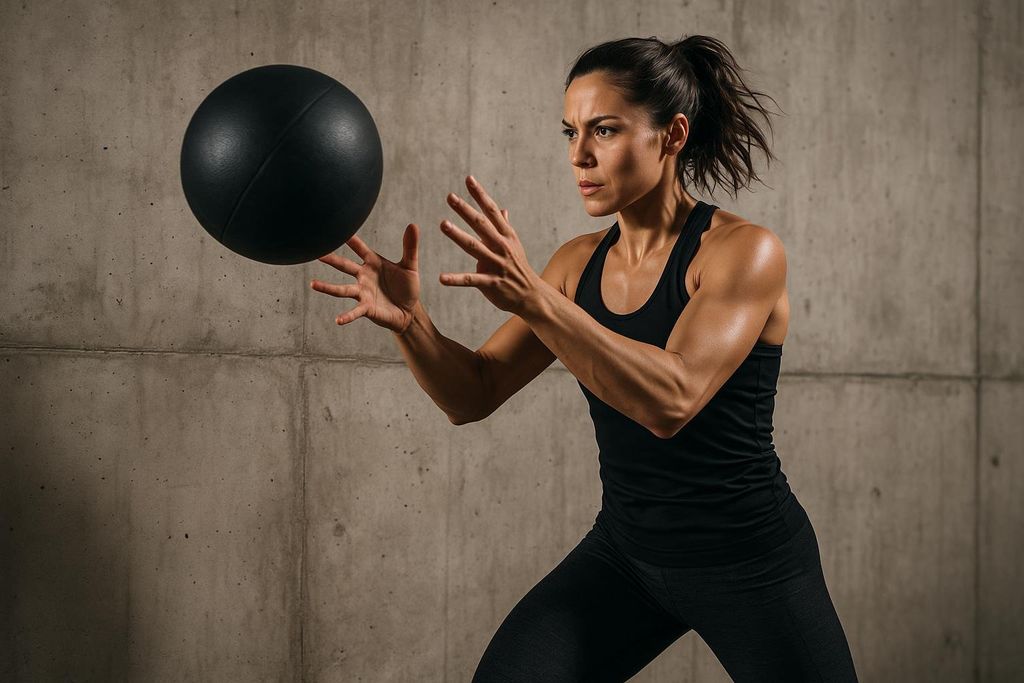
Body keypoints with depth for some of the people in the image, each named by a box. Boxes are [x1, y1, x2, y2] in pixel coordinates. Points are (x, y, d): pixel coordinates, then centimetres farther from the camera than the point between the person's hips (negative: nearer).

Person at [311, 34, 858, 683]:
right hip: (625, 550, 4)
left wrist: (532, 297, -40)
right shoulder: (581, 262, 1)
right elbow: (472, 395, -3)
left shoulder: (746, 250, -16)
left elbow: (671, 400, -31)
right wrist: (409, 320, -23)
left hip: (752, 561, -4)